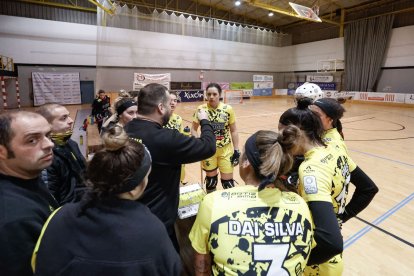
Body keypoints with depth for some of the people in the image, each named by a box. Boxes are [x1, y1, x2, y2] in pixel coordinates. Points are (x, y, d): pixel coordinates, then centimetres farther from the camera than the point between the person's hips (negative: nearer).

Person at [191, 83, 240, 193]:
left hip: (225, 150, 0)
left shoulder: (228, 109, -6)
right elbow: (194, 129, 3)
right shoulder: (201, 109, -7)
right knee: (210, 177, 15)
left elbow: (233, 131, 1)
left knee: (227, 180, 5)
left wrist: (236, 150, -1)